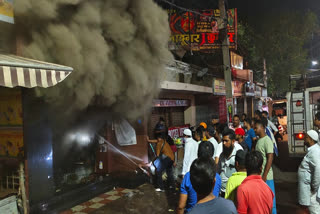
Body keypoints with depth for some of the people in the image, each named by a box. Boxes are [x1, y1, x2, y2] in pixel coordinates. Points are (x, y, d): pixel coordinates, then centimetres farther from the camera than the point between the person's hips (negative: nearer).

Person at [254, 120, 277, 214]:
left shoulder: (267, 140, -14)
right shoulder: (259, 140, 12)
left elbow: (270, 158, -18)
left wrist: (264, 175, -20)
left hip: (266, 176, -8)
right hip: (258, 175, 8)